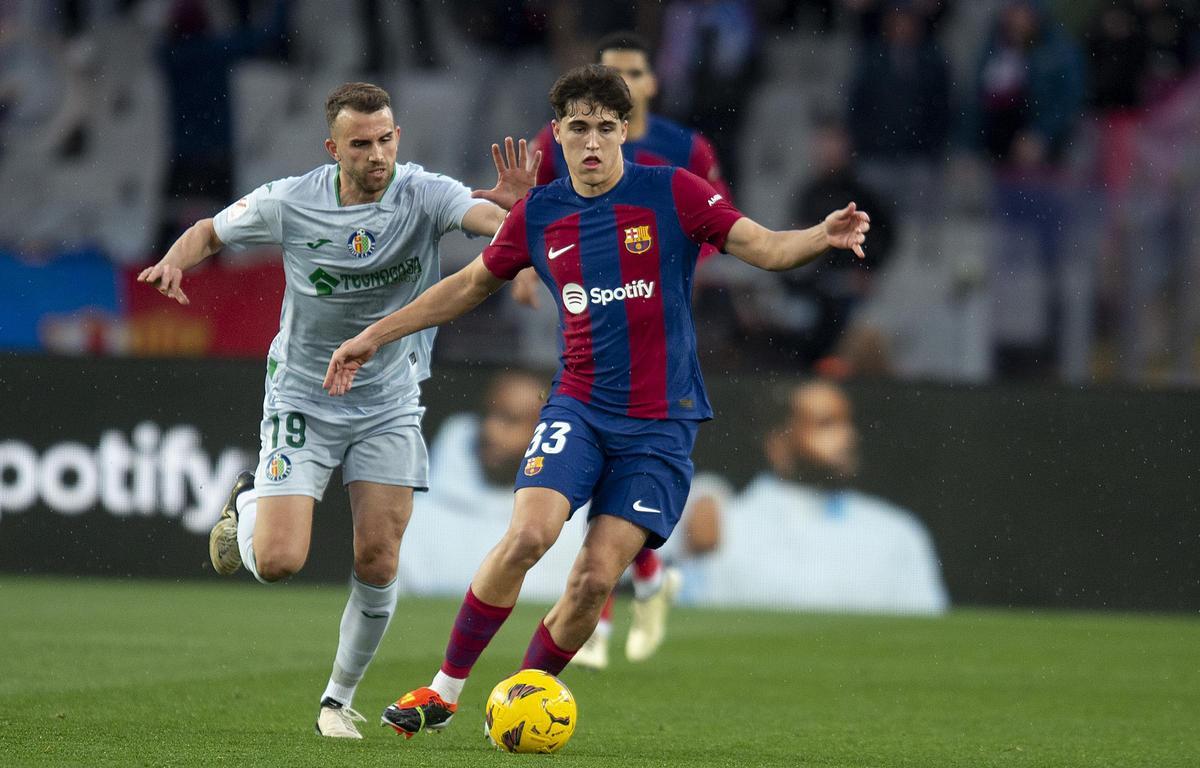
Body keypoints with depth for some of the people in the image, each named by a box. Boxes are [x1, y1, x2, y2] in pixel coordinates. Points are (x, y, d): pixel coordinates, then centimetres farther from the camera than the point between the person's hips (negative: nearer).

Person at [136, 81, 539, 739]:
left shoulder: (422, 195, -14)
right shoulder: (288, 203, -12)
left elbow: (492, 220, -30)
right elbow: (211, 231, 4)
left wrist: (513, 202, -53)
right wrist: (176, 260, -17)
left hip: (389, 407, 1)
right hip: (302, 400, -1)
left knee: (378, 564, -4)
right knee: (278, 561, -12)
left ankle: (340, 696, 19)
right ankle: (248, 502, 24)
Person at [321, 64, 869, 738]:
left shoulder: (672, 194, -3)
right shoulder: (539, 215, 6)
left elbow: (763, 247, -7)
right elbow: (471, 285, 20)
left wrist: (822, 237, -29)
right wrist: (375, 336, 21)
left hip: (662, 422, -1)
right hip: (579, 405, 2)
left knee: (596, 578, -11)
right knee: (528, 535, -22)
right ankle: (445, 691, -9)